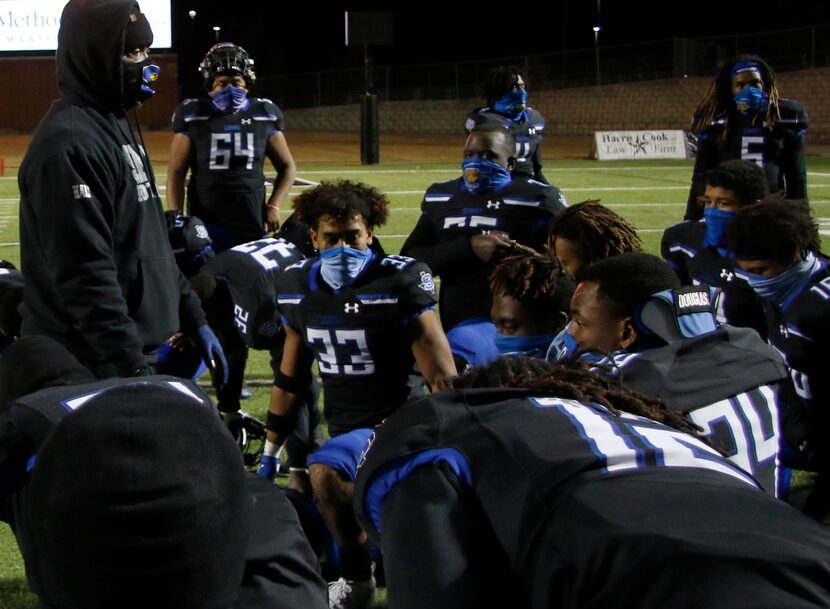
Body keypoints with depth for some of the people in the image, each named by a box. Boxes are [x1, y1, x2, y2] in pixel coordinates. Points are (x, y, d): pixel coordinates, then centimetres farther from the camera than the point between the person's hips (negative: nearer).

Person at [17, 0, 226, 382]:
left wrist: (192, 318, 19)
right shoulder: (69, 143, -19)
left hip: (130, 350, 10)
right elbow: (85, 275, -24)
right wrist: (131, 364, -25)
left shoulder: (115, 126, 15)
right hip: (91, 367, -10)